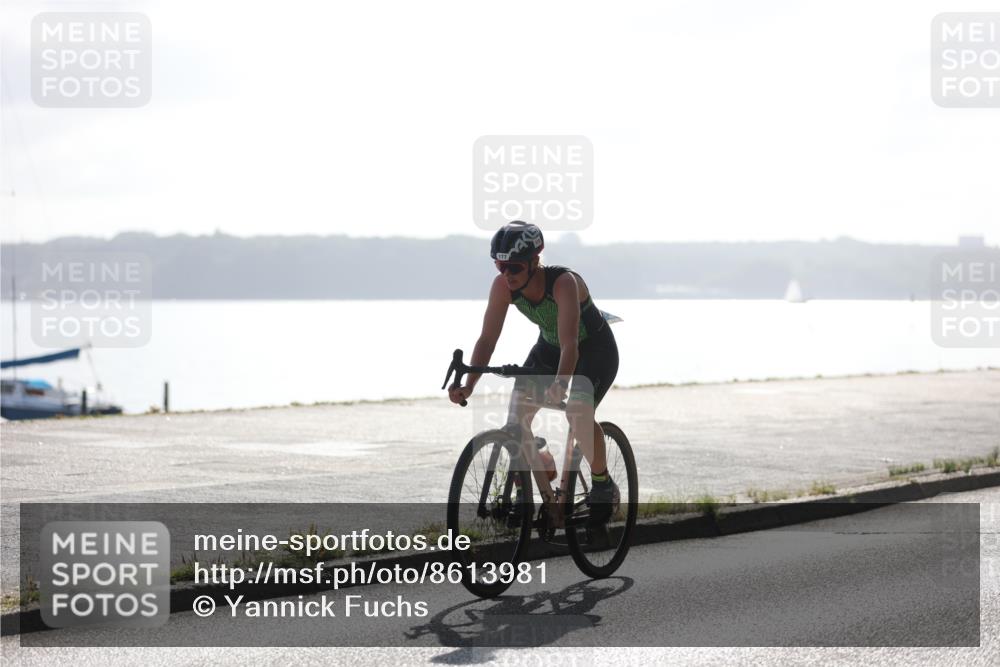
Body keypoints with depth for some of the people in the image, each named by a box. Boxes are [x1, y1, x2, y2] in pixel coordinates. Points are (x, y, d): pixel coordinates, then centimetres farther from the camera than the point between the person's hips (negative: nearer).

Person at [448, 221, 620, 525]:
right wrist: (468, 385, -35)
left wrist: (560, 384, -62)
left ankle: (602, 483, -6)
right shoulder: (503, 286, -21)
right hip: (549, 348, 6)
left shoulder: (564, 282, -36)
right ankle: (544, 493, 4)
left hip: (595, 349, -6)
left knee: (578, 411, -31)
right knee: (516, 419, -13)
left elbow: (570, 344, -45)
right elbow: (487, 339, -21)